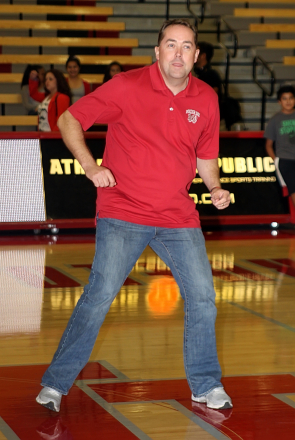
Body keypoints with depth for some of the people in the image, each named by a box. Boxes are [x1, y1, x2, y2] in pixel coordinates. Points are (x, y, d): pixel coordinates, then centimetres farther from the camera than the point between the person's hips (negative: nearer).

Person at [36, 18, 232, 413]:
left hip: (179, 217, 4)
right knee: (100, 294, -12)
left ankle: (207, 386, 21)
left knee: (203, 298, 3)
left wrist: (215, 188, -2)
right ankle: (55, 384, -1)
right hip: (123, 214, -4)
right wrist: (91, 167, -14)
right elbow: (69, 120, -2)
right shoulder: (127, 87, -8)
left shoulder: (206, 99, 4)